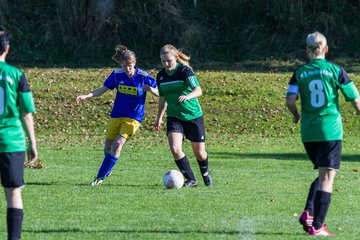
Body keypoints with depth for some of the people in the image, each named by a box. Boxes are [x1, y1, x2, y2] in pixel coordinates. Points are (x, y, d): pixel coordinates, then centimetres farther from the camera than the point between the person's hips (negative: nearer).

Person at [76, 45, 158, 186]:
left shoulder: (144, 77, -14)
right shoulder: (117, 75, -6)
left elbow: (159, 93, -9)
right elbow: (102, 90, 1)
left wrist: (150, 89, -32)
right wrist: (86, 96, -14)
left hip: (133, 118, -4)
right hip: (116, 115, 4)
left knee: (117, 145, -17)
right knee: (108, 147, 8)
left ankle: (100, 177, -10)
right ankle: (108, 169, 40)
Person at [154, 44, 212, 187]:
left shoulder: (185, 71, -14)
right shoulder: (161, 76, 2)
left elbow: (198, 90, -27)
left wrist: (187, 96, -47)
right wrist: (159, 118, 17)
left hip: (193, 116, -3)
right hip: (174, 117, 3)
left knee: (199, 153, 5)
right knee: (175, 148, -19)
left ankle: (205, 174, 37)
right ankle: (191, 180, -8)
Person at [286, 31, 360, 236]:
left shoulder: (300, 73, 3)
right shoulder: (335, 70, -3)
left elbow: (290, 100, -7)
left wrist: (297, 116, 13)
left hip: (308, 132, 4)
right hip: (330, 131, -4)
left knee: (322, 174, 20)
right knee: (327, 177, 0)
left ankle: (309, 212, 1)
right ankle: (317, 226, -5)